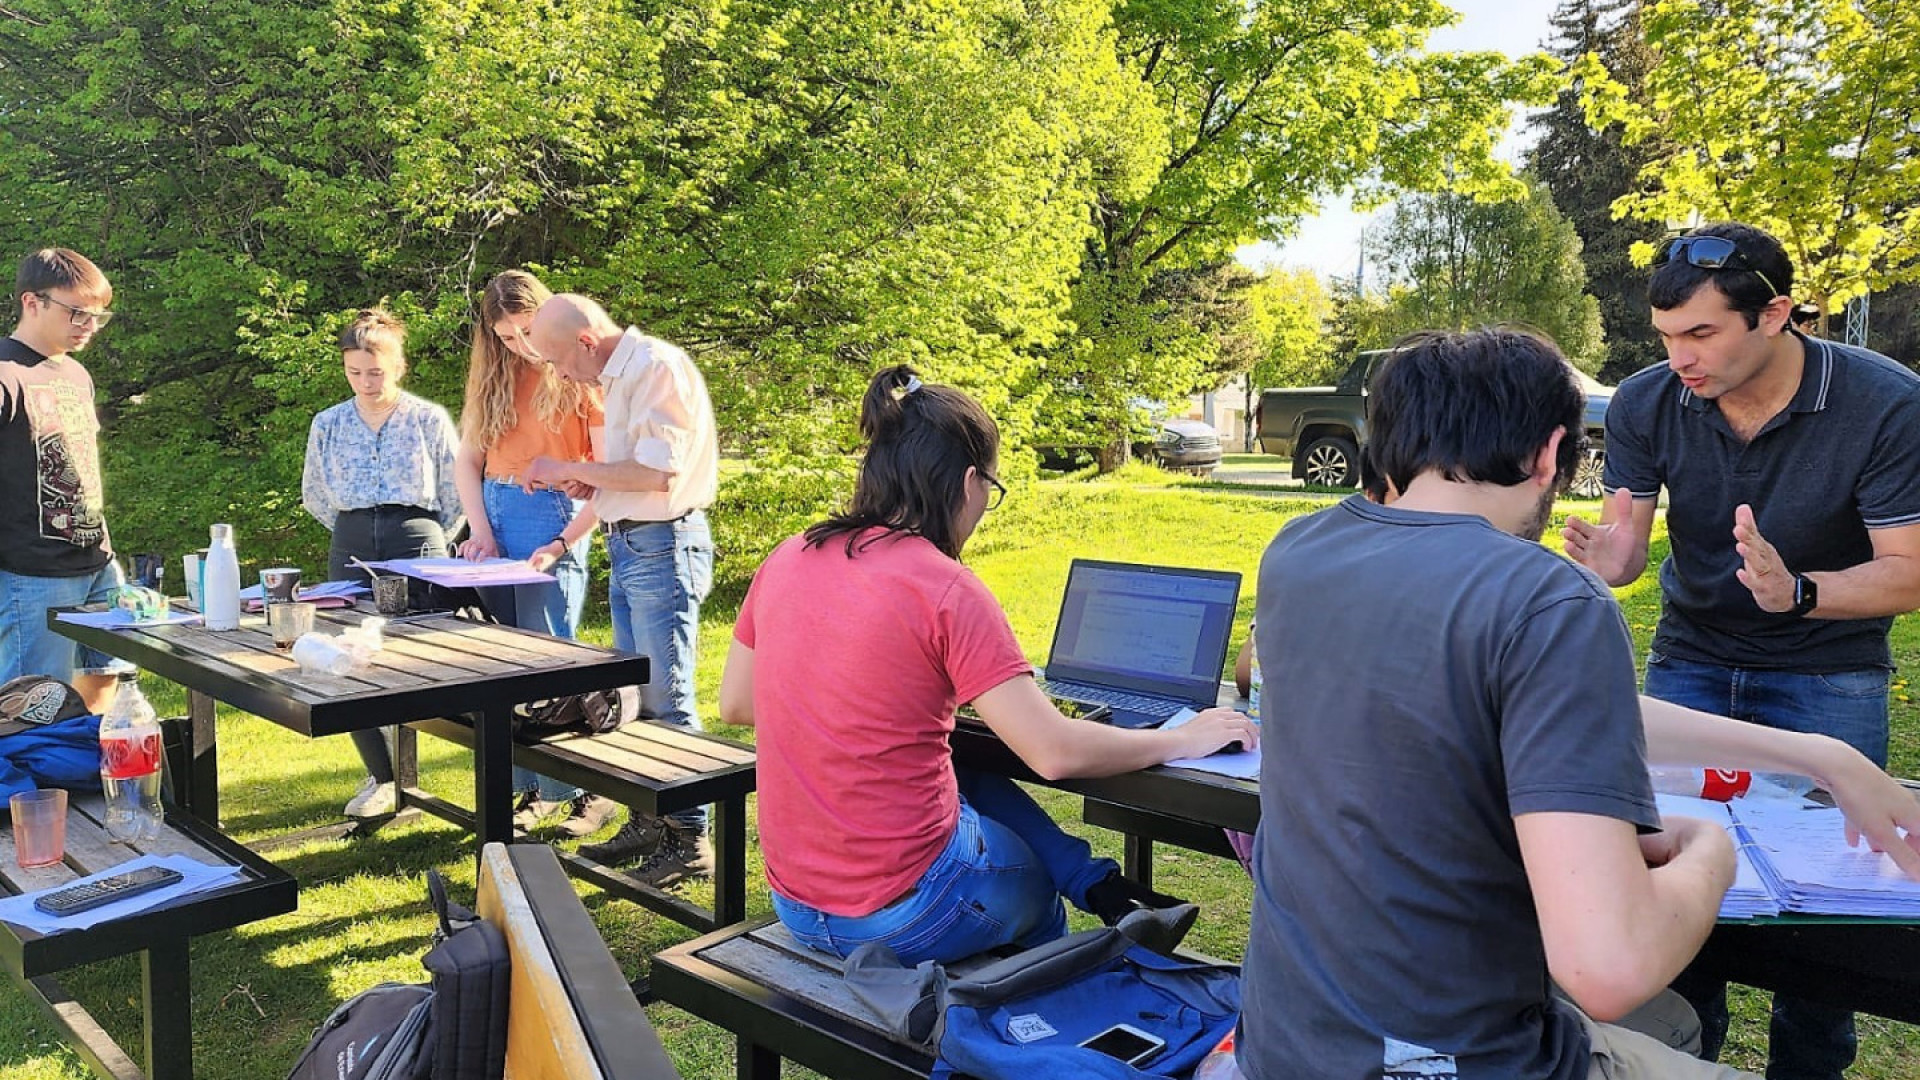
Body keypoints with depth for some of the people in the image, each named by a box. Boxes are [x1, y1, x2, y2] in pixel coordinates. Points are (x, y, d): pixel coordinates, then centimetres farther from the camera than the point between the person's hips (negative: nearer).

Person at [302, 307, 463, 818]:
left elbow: (457, 493, 7)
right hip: (350, 551, 3)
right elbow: (314, 496, 22)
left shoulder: (429, 419, 1)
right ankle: (381, 777, 12)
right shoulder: (328, 424, 10)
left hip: (416, 546, -3)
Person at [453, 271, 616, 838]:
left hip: (555, 521, -6)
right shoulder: (493, 379, 12)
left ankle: (589, 790, 6)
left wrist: (562, 545, -20)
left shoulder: (579, 376, -7)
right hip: (495, 518, 6)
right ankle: (531, 789, 19)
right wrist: (481, 531, -2)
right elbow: (466, 460, 13)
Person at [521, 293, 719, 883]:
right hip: (628, 546, 10)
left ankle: (690, 839, 2)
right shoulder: (618, 377, 17)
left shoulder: (658, 367, -14)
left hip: (663, 544, -10)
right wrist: (591, 483, 7)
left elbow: (657, 473, -23)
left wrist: (570, 469, -13)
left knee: (666, 697, -6)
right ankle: (647, 822, 25)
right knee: (634, 695, 14)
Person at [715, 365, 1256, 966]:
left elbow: (734, 704, 11)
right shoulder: (946, 589, -18)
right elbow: (1055, 753, -18)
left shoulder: (786, 561, -1)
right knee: (1040, 879, 25)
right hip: (907, 914, -6)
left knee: (980, 785, 27)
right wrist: (1187, 740, -4)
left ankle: (1099, 886, 23)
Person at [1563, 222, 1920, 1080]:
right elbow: (1623, 544, -13)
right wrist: (1599, 555, -38)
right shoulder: (1645, 406, -14)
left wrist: (1797, 591, -40)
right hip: (1691, 660, 2)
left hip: (1827, 676, -2)